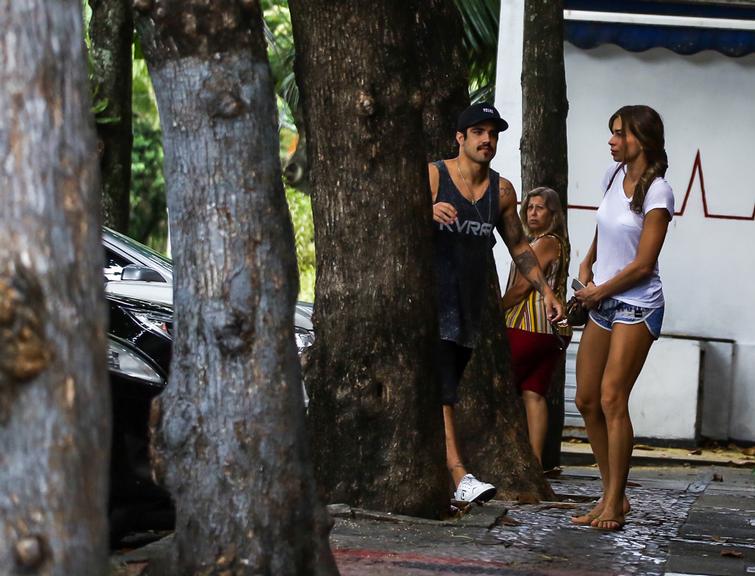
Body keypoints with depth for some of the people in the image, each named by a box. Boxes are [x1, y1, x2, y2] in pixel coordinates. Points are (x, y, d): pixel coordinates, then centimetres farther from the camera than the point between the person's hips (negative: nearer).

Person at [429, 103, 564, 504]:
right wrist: (428, 213, -30)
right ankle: (458, 475, -24)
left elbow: (518, 245, 21)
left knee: (446, 389, 8)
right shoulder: (432, 176, -4)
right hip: (432, 298, -5)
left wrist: (545, 290, 14)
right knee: (440, 389, -15)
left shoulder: (501, 191, 11)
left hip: (470, 305, 6)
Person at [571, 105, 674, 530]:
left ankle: (615, 502, -9)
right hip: (602, 301, 8)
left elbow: (643, 264, -15)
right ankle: (612, 495, 14)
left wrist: (598, 291, -5)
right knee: (587, 401, 5)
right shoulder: (614, 176, 7)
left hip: (637, 306, -8)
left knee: (612, 399, -14)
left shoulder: (657, 193, -14)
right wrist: (588, 265, 12)